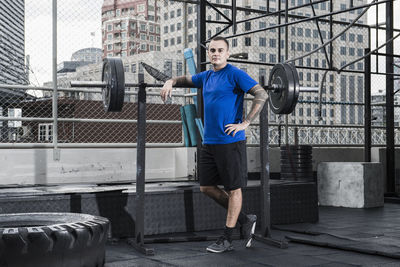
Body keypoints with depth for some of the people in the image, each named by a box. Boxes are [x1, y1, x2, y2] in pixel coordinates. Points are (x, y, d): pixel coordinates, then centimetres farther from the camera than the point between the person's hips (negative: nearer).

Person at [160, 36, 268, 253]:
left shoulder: (235, 74, -8)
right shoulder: (206, 77, 13)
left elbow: (261, 95, -15)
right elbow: (186, 80, 31)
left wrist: (245, 123, -17)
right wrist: (171, 82, 9)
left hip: (230, 142, -8)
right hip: (209, 142, 8)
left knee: (233, 188, 1)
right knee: (207, 187, 11)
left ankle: (226, 239, 10)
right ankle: (245, 220, 23)